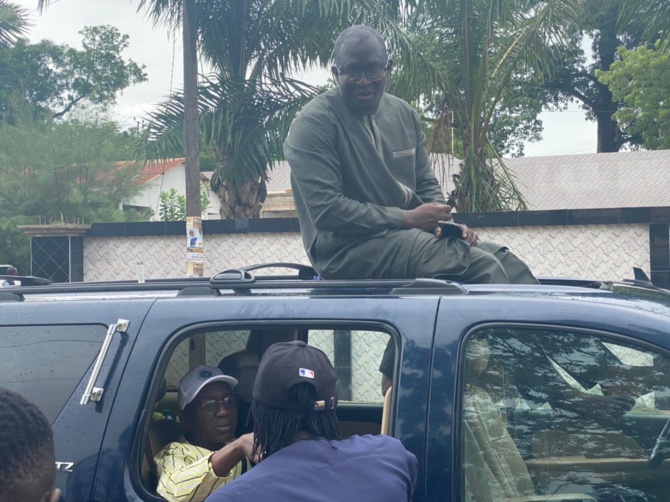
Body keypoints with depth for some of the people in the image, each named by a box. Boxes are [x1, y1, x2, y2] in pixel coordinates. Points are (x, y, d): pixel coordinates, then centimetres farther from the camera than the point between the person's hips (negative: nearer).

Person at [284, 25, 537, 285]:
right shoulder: (313, 123, -11)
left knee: (502, 260, -7)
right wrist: (408, 218, -17)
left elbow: (426, 183, 18)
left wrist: (444, 222, -5)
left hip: (407, 235, 8)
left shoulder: (403, 114, 11)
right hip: (348, 249, -7)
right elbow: (326, 210, -18)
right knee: (479, 265, -24)